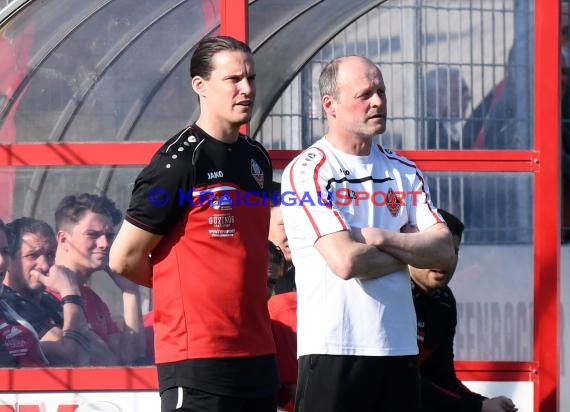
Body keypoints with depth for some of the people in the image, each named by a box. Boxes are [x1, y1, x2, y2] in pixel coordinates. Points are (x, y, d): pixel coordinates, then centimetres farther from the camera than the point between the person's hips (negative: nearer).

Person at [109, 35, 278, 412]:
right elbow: (125, 260, -6)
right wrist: (185, 287, 6)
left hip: (258, 350, 8)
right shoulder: (178, 162, -10)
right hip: (197, 355, -8)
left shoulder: (258, 159, 14)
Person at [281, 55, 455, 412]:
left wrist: (380, 238, -11)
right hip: (333, 349, -6)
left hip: (400, 347, 6)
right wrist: (409, 252, 0)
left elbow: (444, 252, 4)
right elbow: (345, 261, -17)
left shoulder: (404, 171, 14)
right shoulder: (307, 172, -6)